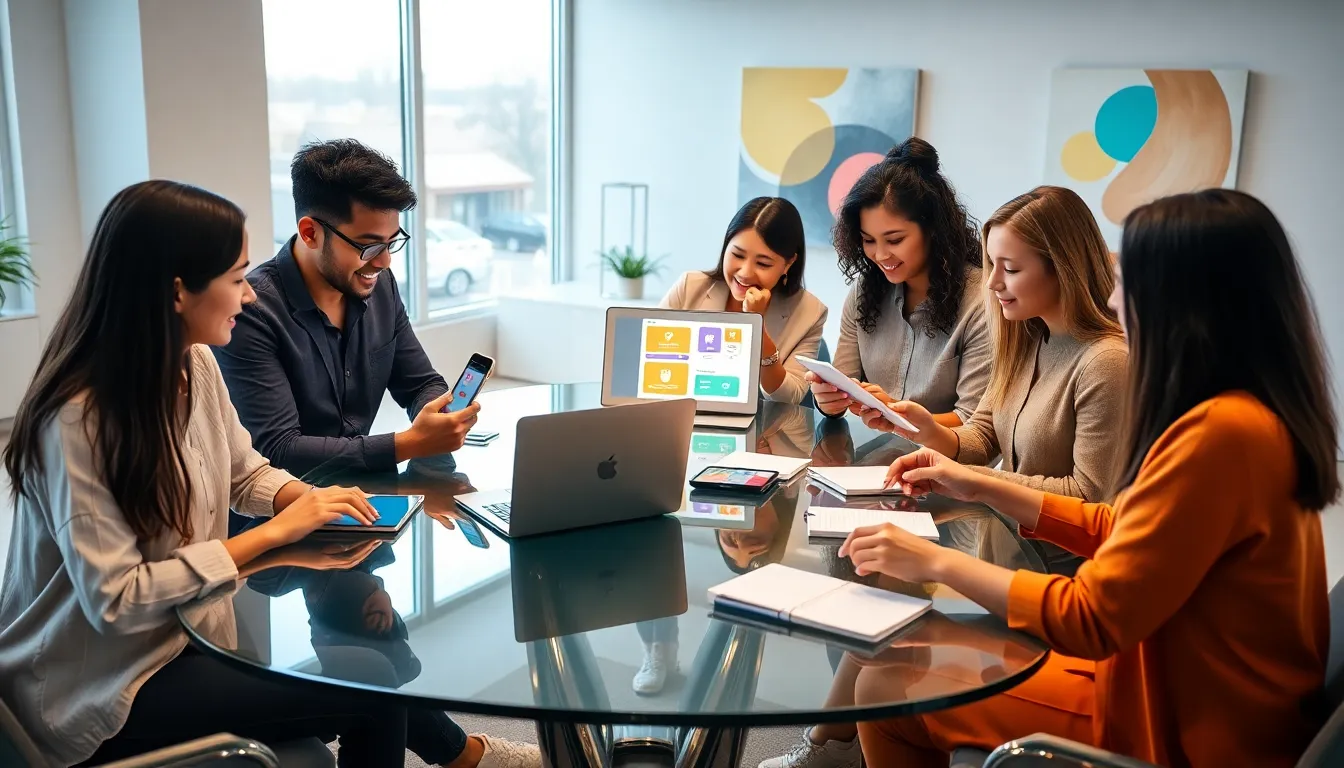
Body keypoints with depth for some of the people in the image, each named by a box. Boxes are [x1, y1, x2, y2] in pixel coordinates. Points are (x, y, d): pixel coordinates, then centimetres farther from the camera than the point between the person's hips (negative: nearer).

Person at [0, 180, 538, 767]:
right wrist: (272, 534, -24)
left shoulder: (196, 366, -4)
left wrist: (308, 498, -11)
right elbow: (116, 602, -27)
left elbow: (247, 473, 11)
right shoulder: (79, 420, -27)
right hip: (104, 688, -7)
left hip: (189, 629, 7)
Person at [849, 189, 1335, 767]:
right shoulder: (1241, 412, 2)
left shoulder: (1222, 430, -28)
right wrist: (982, 488, 10)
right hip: (1186, 694, 9)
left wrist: (938, 562, -14)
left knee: (888, 687, -2)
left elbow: (1093, 618, -23)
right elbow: (1122, 531, 13)